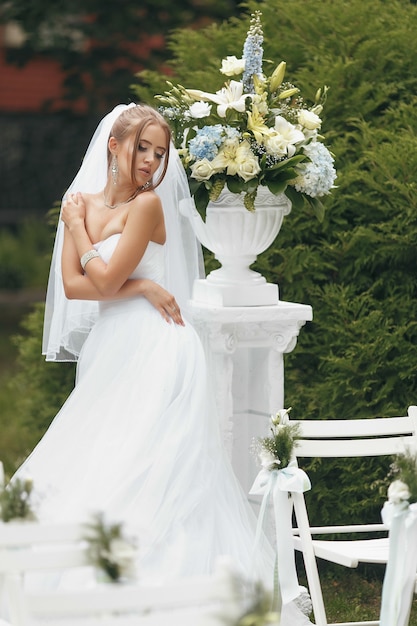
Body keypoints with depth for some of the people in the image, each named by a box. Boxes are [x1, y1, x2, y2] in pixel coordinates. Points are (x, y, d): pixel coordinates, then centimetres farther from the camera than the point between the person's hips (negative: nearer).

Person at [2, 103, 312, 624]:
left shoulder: (148, 204, -7)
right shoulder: (83, 203, 11)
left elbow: (105, 280, -13)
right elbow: (72, 285, -1)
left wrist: (78, 226, 0)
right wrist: (140, 288, -12)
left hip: (154, 353, -7)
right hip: (110, 353, 7)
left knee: (144, 475, -10)